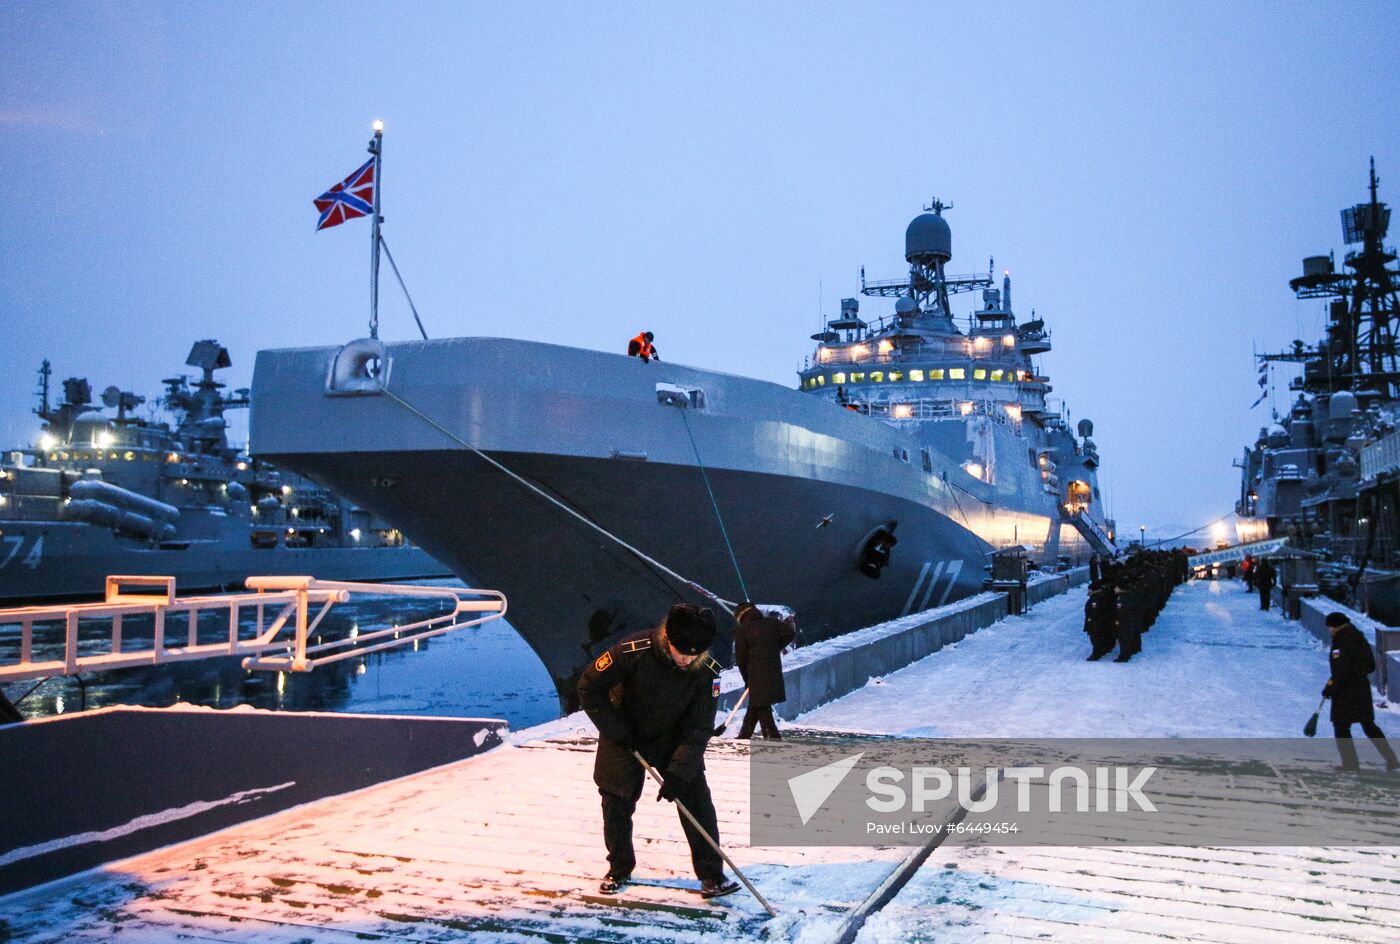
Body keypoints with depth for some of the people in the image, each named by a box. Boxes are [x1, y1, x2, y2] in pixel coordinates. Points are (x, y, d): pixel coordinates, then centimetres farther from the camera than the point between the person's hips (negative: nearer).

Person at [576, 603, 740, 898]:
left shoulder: (707, 670, -25)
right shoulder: (633, 651, -33)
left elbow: (699, 728, -20)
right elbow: (589, 687, -20)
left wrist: (679, 773, -28)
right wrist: (617, 732, -18)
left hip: (674, 738, 1)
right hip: (624, 735, -1)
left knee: (696, 797, -9)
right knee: (617, 801, 2)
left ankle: (711, 874, 3)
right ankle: (619, 869, 25)